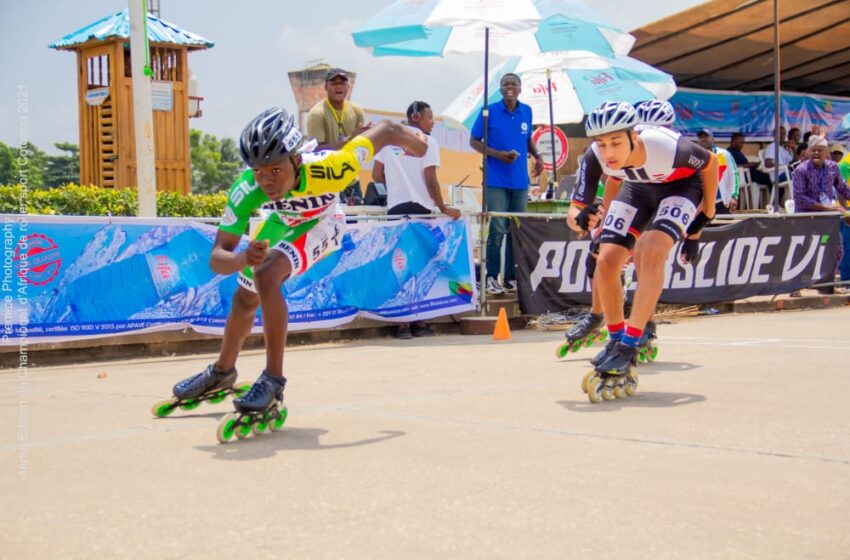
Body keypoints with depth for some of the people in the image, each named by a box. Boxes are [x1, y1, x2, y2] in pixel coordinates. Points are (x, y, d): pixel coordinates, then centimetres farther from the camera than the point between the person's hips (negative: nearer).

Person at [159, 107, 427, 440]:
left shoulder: (326, 168, -45)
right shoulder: (246, 190, -37)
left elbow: (387, 132, -32)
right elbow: (217, 257, -35)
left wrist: (425, 150, -11)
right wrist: (242, 259, -59)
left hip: (321, 224, -4)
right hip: (283, 222, 4)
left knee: (266, 275, -30)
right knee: (246, 297, 18)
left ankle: (273, 381, -21)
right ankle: (223, 372, 46)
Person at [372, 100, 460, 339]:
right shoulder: (427, 142, -2)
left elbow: (377, 175, 9)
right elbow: (430, 180, -9)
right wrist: (443, 208, 0)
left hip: (395, 208, 4)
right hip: (420, 208, -4)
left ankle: (403, 323, 3)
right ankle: (419, 323, 7)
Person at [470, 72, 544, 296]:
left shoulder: (526, 111, 8)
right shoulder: (489, 111, -4)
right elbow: (474, 141, 0)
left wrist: (536, 156, 3)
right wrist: (498, 154, -15)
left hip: (520, 181, 4)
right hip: (496, 180, -4)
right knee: (497, 229, -7)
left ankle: (511, 277, 16)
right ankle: (491, 278, 1)